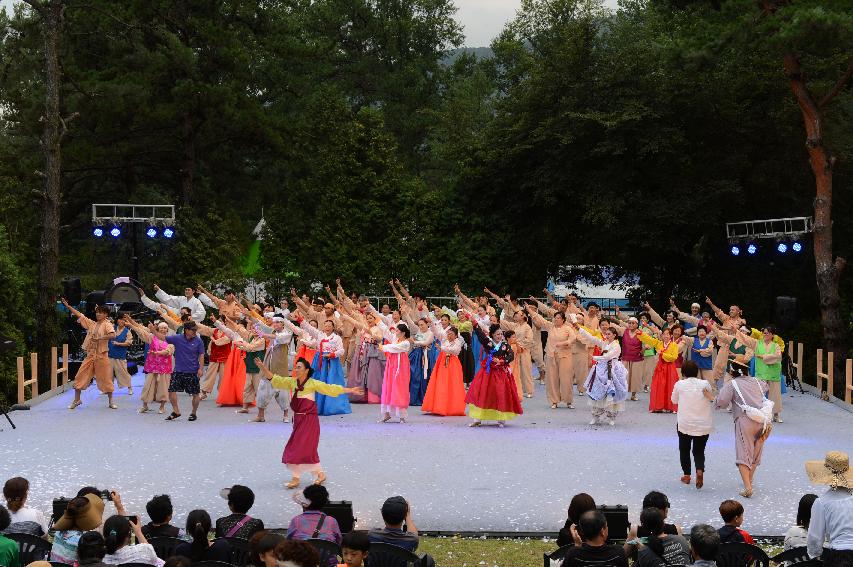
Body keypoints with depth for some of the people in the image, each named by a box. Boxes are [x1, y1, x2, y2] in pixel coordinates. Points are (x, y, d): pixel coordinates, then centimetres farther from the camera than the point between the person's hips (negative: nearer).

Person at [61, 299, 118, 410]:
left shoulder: (107, 324, -4)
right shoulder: (91, 324, 11)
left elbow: (112, 334, -23)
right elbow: (79, 315, 13)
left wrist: (98, 338, -24)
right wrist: (67, 306, 10)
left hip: (101, 356, -5)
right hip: (90, 355, 5)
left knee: (106, 379, 0)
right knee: (80, 377, 3)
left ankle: (110, 402, 11)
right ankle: (76, 400, 14)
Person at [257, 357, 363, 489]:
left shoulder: (313, 383, -9)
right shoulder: (292, 382, 3)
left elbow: (331, 388, -6)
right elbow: (275, 379, 0)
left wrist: (351, 390, -7)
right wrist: (262, 367, -13)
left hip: (309, 420, -5)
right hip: (298, 419, 5)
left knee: (301, 448, -6)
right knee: (307, 449, 10)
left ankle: (296, 478, 2)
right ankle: (320, 474, 24)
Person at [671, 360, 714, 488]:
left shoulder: (679, 384, -6)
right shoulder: (705, 384, -2)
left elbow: (674, 401, 9)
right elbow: (712, 403, 5)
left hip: (685, 424, -1)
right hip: (704, 425, 1)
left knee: (684, 449, 19)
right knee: (699, 450, 13)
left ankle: (686, 475, 23)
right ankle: (700, 470, -12)